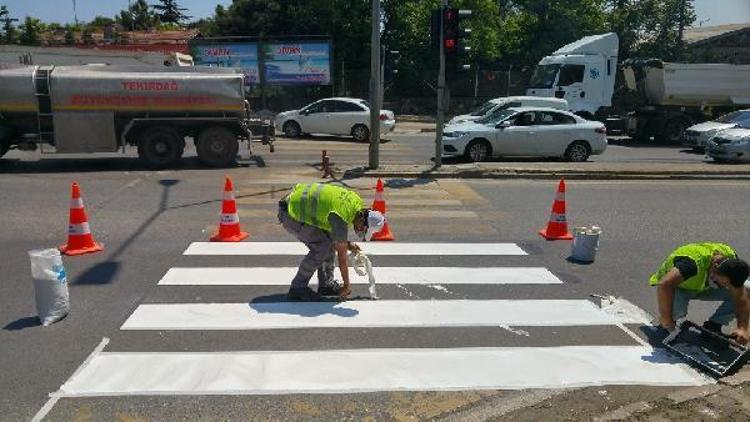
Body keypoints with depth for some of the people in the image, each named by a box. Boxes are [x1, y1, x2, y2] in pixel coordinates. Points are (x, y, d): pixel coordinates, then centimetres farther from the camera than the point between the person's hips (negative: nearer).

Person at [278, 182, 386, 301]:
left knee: (330, 241, 5)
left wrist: (348, 244, 5)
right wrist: (347, 286, -7)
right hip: (290, 214, -9)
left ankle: (326, 284, 14)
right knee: (321, 246, -13)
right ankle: (297, 288, -3)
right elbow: (342, 256, -18)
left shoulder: (356, 201, -3)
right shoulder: (341, 219, -27)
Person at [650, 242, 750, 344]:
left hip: (703, 287, 6)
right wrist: (666, 321, -46)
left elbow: (741, 297, -17)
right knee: (676, 309, -39)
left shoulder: (733, 261, -22)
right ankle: (663, 328, -3)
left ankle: (712, 327, 1)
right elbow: (664, 285, -53)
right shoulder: (693, 262, -41)